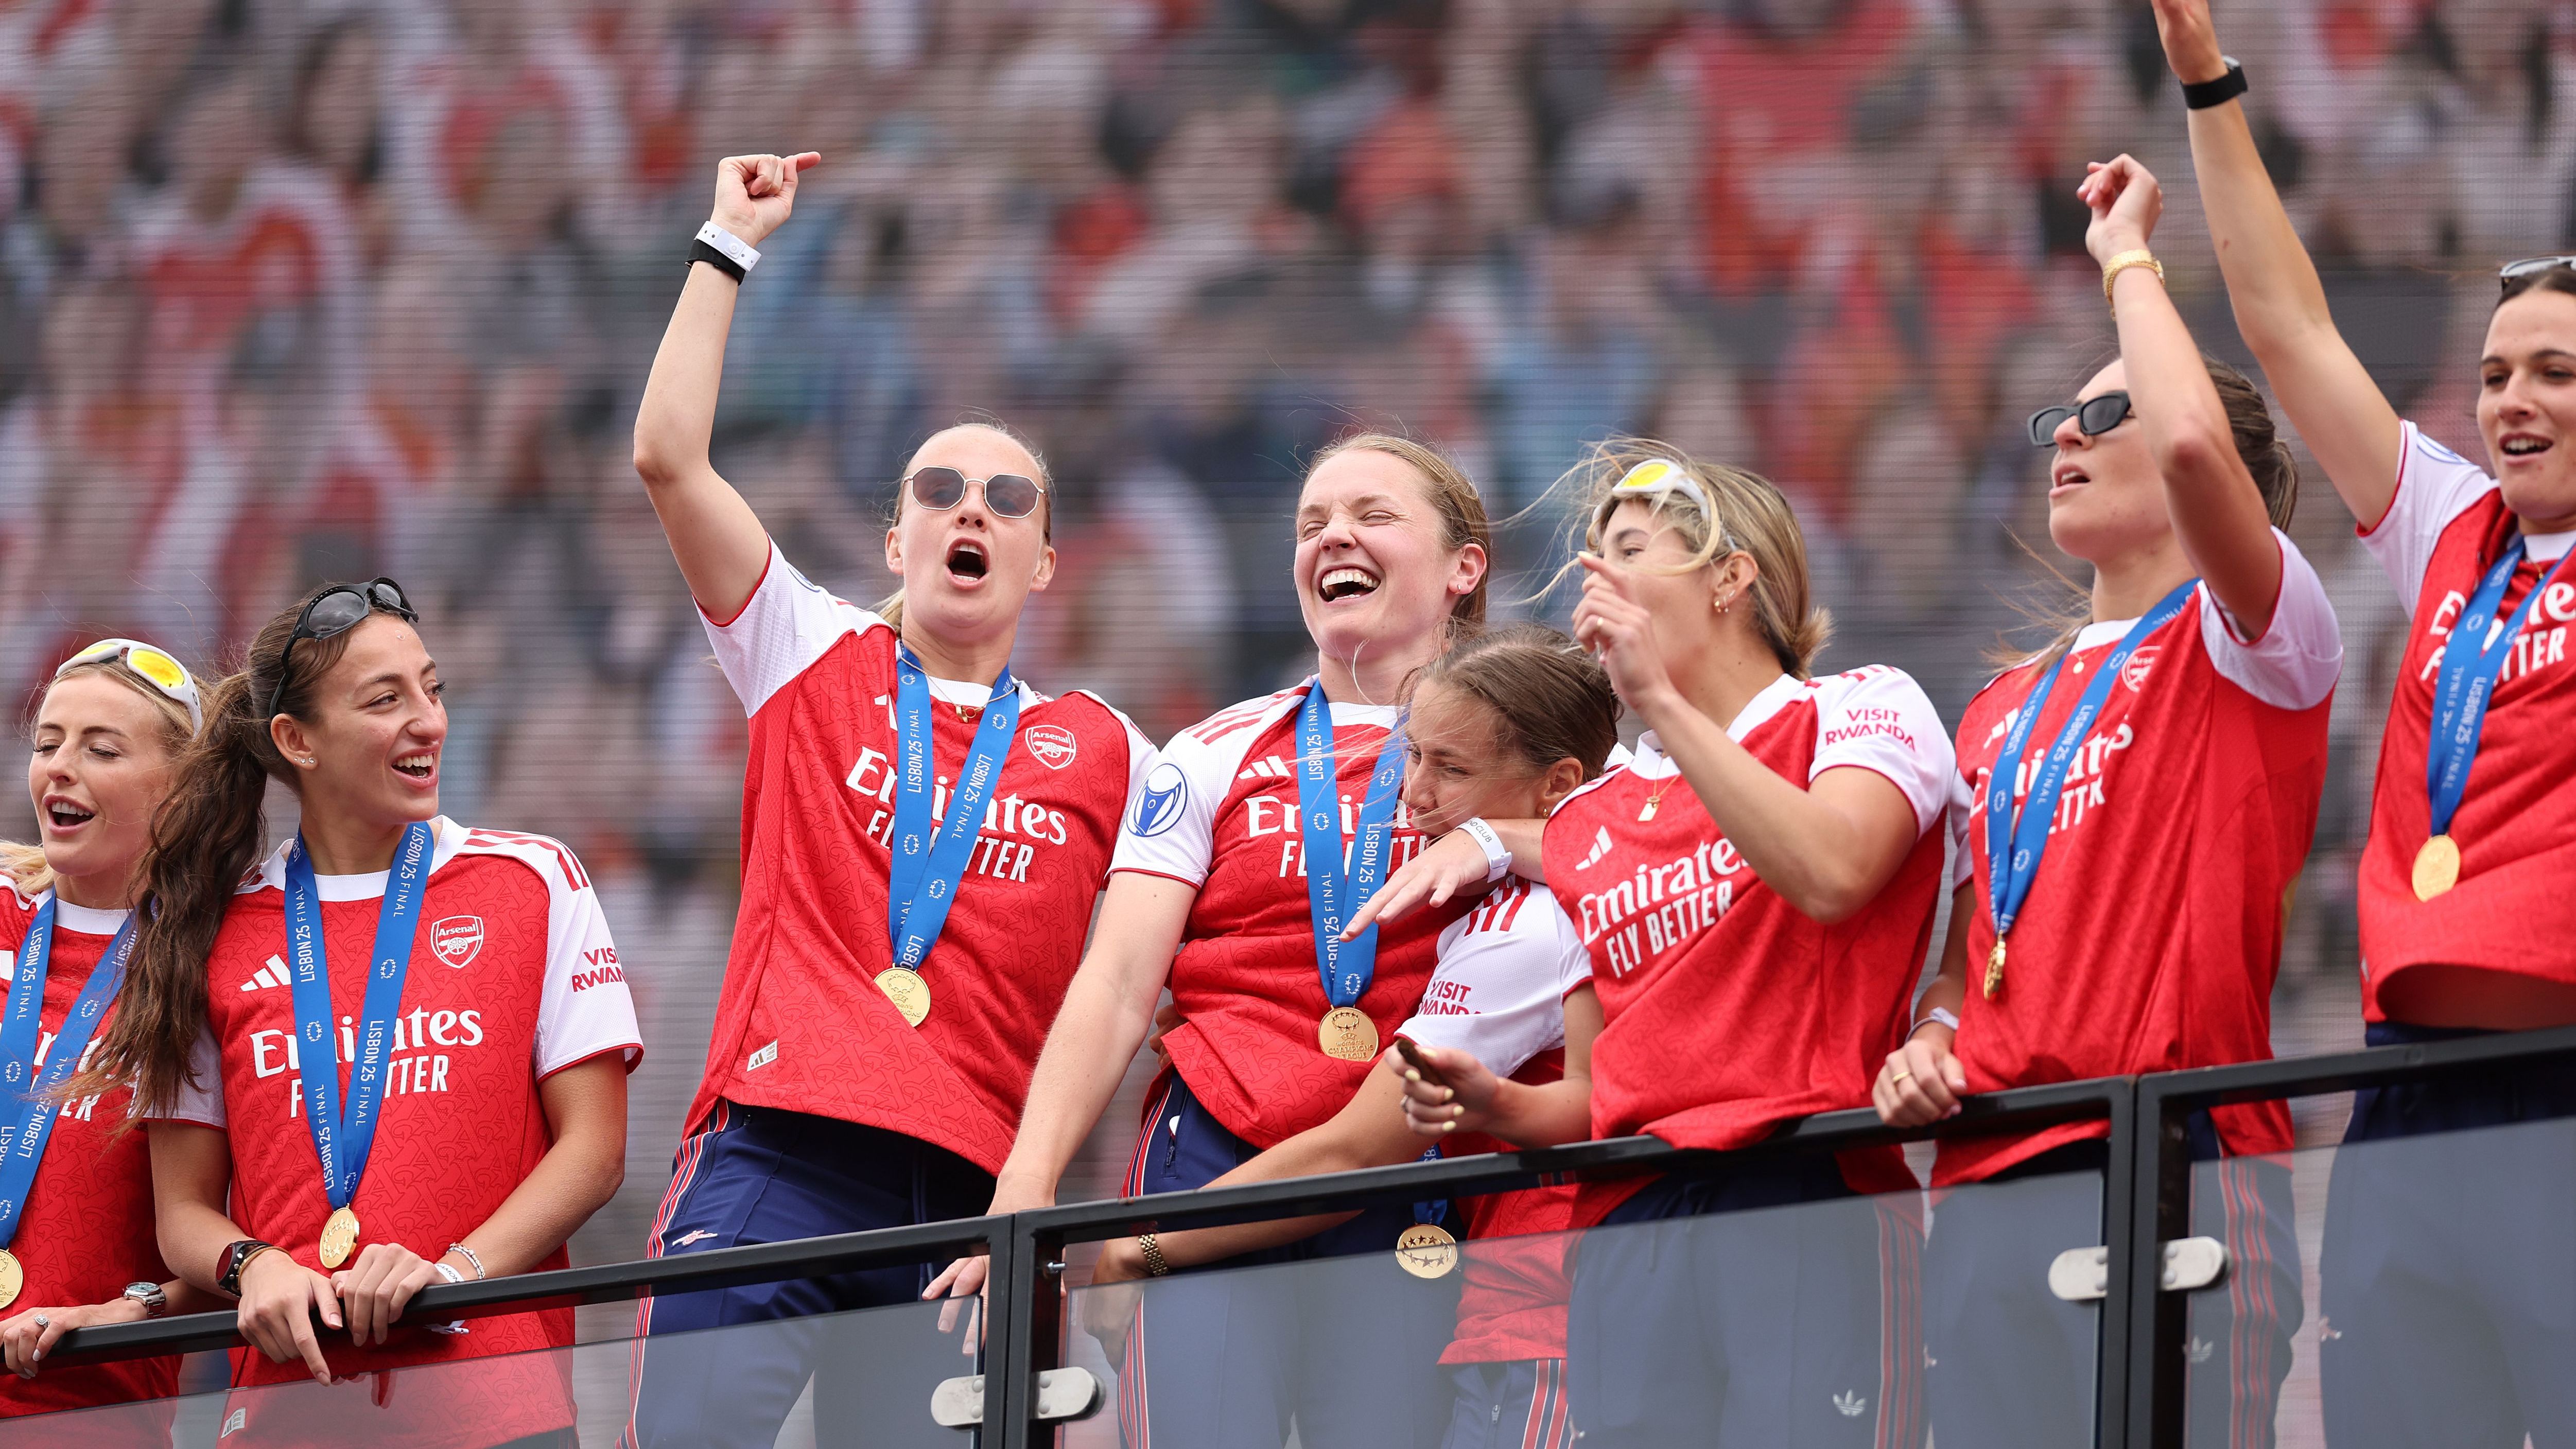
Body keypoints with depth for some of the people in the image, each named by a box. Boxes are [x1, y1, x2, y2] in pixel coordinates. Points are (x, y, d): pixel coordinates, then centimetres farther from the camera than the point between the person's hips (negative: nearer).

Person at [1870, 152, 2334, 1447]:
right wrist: (1926, 1043, 6)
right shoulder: (2002, 708, 24)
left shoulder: (2238, 645, 2)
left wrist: (2126, 256, -3)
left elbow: (2197, 445, -18)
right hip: (1989, 1186, 7)